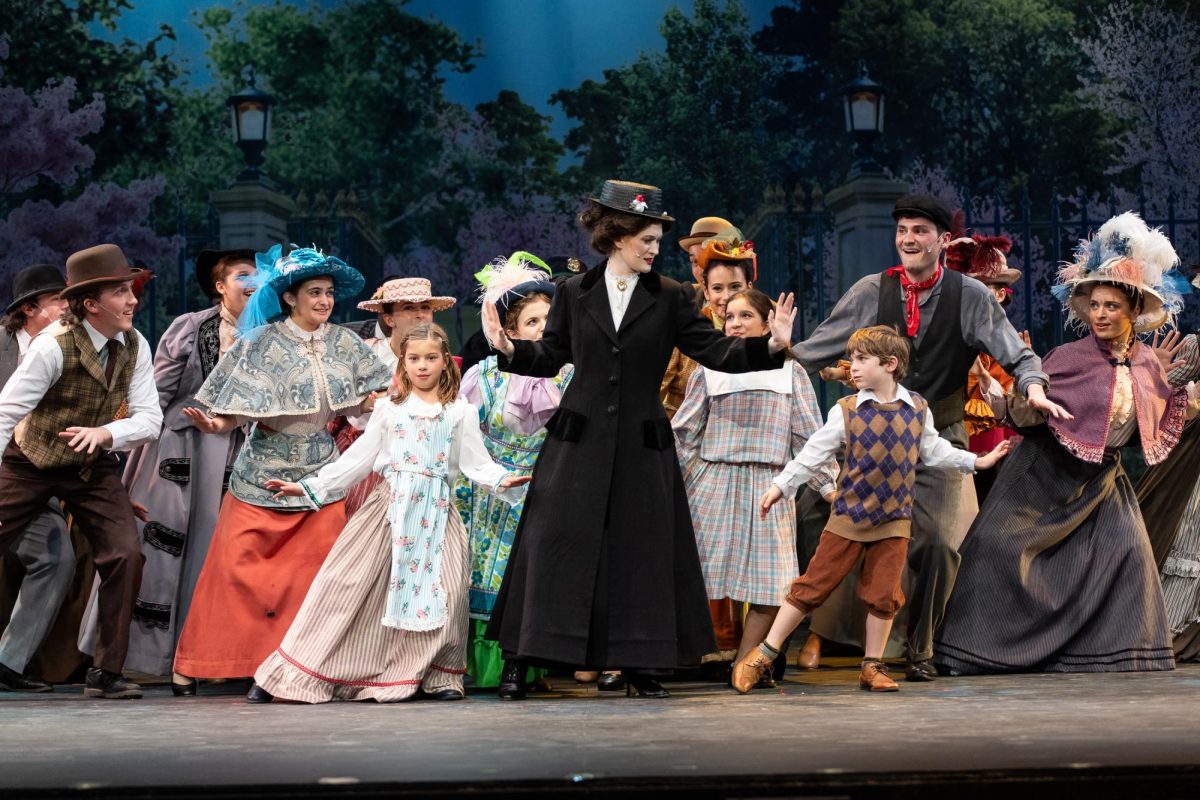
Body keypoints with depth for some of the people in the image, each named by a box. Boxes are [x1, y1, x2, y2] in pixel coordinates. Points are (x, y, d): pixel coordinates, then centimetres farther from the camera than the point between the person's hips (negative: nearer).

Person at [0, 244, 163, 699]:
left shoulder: (135, 347, -10)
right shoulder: (53, 346, -24)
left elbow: (149, 419, -11)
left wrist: (105, 433, -31)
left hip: (94, 467, 3)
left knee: (125, 556, -12)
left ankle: (106, 674, -1)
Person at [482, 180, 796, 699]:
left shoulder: (668, 299, 3)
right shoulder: (574, 294, 5)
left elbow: (712, 350, -1)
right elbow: (549, 358, 9)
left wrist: (769, 345, -15)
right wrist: (508, 348, -8)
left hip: (642, 443, 0)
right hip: (578, 441, 0)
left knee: (641, 552, 3)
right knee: (559, 546, -1)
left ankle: (640, 667, 13)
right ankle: (522, 661, 7)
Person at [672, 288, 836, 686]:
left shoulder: (789, 371, 10)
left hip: (769, 485, 1)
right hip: (714, 482, -1)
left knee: (770, 581, -2)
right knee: (709, 576, -2)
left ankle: (745, 661, 9)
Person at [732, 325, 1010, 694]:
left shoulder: (918, 409, 2)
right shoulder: (846, 411, -4)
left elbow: (934, 450, 16)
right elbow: (813, 453, -3)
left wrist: (976, 460, 19)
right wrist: (782, 485, -7)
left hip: (894, 518, 2)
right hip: (849, 513, -2)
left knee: (883, 595, 4)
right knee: (813, 584, -1)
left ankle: (872, 667, 18)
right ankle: (763, 655, 4)